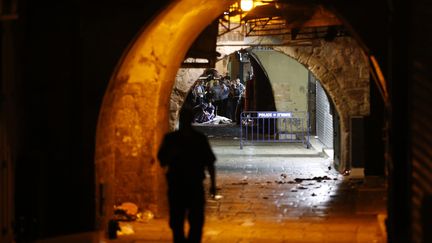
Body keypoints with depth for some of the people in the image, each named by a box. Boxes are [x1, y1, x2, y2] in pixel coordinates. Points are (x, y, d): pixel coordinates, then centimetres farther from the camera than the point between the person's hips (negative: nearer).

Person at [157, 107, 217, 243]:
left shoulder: (200, 139, 5)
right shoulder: (170, 139, 4)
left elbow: (209, 162, 8)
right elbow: (162, 161, 3)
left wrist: (213, 183, 3)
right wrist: (172, 154, -17)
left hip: (195, 186, 0)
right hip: (176, 185, 0)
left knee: (196, 221, -6)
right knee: (176, 222, 4)